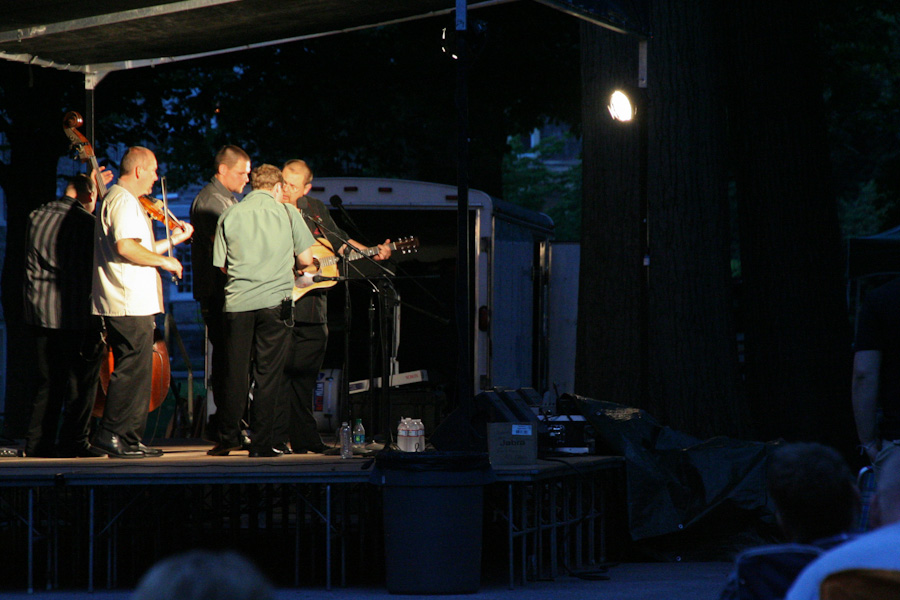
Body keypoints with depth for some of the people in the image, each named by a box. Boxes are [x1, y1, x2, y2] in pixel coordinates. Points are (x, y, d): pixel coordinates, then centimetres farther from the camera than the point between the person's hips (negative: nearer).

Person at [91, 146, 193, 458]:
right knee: (132, 369, -11)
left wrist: (172, 240, 28)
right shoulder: (124, 201, -11)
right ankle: (111, 433, -10)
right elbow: (125, 247, -25)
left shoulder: (122, 200, 23)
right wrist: (163, 261, -14)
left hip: (133, 304, 11)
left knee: (137, 371, 11)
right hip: (131, 304, -11)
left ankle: (130, 438, 13)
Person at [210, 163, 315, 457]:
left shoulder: (230, 215, 5)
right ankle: (262, 443, 2)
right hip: (275, 300, -2)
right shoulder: (287, 213, 1)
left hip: (237, 301, 2)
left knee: (235, 372, 9)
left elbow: (222, 264, 6)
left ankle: (228, 437, 14)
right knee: (268, 374, 2)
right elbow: (305, 259, 2)